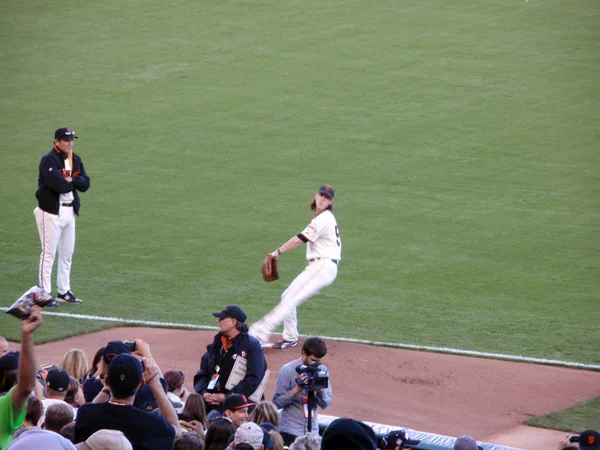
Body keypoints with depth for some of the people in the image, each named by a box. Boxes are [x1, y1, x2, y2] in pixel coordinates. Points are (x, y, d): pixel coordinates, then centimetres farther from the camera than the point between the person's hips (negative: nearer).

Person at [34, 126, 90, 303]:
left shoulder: (76, 159, 10)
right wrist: (72, 183, -8)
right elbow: (57, 184, -27)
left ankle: (64, 291, 23)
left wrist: (70, 179, -15)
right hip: (51, 212, -8)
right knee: (49, 253, -6)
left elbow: (85, 184, 2)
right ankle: (44, 293, -2)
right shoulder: (49, 160, -14)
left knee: (67, 254, 14)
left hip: (70, 211, 8)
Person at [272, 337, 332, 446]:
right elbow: (277, 402, -9)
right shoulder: (288, 370, -6)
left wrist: (320, 390, -13)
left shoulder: (322, 371, 5)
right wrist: (297, 389, -20)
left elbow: (325, 404, 6)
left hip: (313, 430, 3)